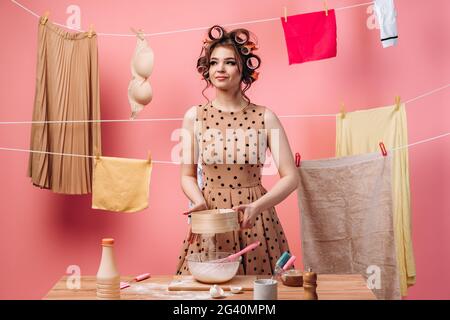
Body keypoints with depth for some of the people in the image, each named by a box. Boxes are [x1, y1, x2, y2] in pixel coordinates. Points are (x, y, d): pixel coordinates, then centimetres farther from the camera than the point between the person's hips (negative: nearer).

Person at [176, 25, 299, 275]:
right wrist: (200, 202, -15)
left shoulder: (265, 117, -4)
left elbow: (291, 177, -6)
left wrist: (257, 206, -20)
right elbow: (188, 175, 5)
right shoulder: (195, 116, -1)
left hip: (255, 220, 0)